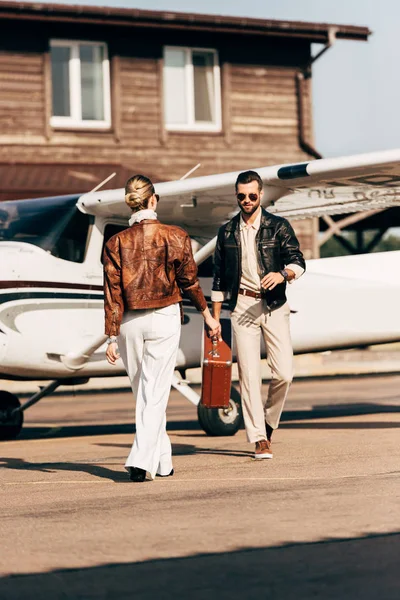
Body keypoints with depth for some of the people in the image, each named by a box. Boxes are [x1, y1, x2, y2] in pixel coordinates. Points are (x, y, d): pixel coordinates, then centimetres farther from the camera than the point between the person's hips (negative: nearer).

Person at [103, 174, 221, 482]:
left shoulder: (116, 243, -2)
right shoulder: (175, 236, -5)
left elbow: (113, 293, -3)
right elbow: (189, 281, 1)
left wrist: (112, 337, -1)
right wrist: (208, 316, 14)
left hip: (129, 323, 2)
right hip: (164, 319, -2)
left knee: (144, 393, 15)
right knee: (155, 393, -2)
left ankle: (162, 459, 24)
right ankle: (141, 461, -13)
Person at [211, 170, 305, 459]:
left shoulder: (278, 226, 3)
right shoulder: (227, 232, 10)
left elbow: (298, 261, -1)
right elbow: (219, 277, 14)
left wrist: (283, 274, -24)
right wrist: (214, 317, 12)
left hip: (274, 305, -1)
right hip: (242, 305, 1)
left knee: (284, 372, -8)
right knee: (249, 374, -4)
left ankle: (268, 422, 18)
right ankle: (259, 438, 1)